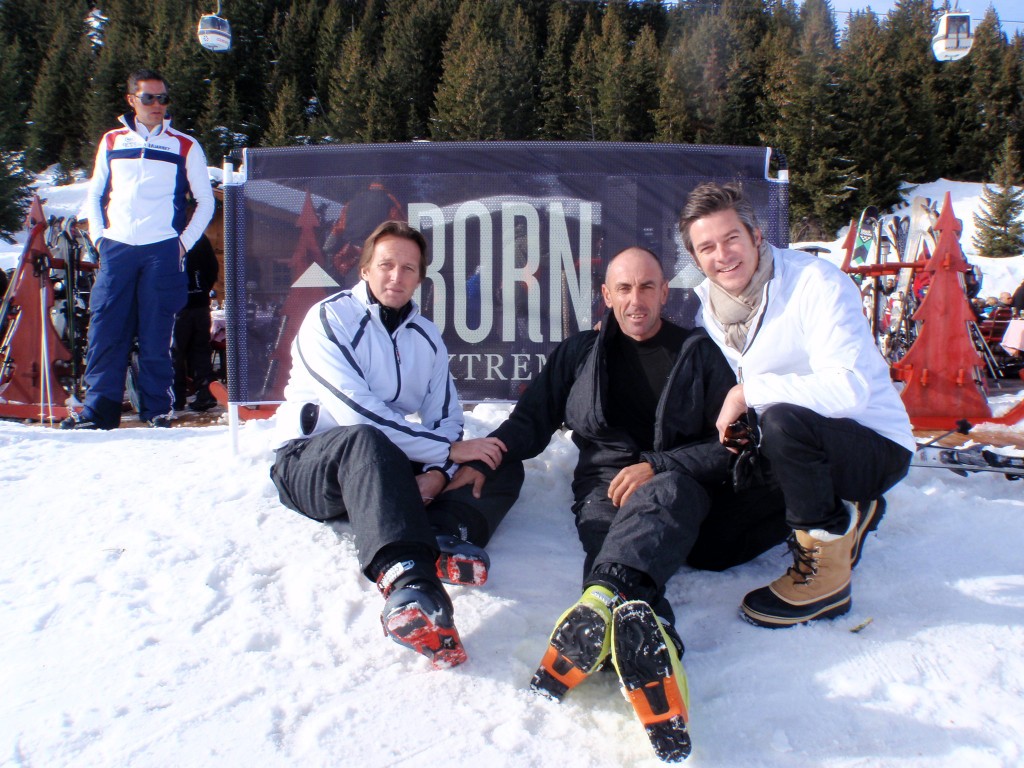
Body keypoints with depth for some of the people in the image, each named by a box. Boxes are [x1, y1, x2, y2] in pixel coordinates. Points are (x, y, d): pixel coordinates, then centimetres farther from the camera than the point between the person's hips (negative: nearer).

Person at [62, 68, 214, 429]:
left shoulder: (185, 146, 7)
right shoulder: (112, 141, 15)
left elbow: (205, 201, 9)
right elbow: (95, 193, 21)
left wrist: (183, 242, -1)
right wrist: (98, 235, 7)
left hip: (161, 251, -2)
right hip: (116, 249, 2)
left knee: (156, 335, -2)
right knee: (104, 331, -2)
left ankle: (157, 409, 5)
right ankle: (99, 409, 3)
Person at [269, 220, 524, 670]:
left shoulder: (426, 337, 12)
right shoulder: (330, 318, -8)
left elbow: (446, 418, 5)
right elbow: (357, 411, -21)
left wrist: (437, 472, -17)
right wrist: (448, 450, -21)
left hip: (389, 467, 6)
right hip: (310, 464, -6)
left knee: (504, 466, -8)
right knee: (364, 440, -41)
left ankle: (444, 537, -40)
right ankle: (407, 581, -62)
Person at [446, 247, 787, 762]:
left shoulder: (698, 352, 13)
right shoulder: (577, 354, 19)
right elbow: (531, 420, 17)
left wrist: (656, 466, -11)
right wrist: (482, 458, -3)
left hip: (682, 487, -1)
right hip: (604, 490, 1)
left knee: (666, 492, -38)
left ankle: (602, 599, -65)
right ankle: (647, 637, -65)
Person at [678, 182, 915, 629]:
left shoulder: (816, 283, -20)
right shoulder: (706, 303, 0)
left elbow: (848, 389, -32)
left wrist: (748, 391, -27)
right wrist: (732, 423, -12)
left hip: (875, 446, -8)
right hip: (799, 444, 8)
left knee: (782, 421, -35)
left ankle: (826, 573, -16)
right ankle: (841, 515, 15)